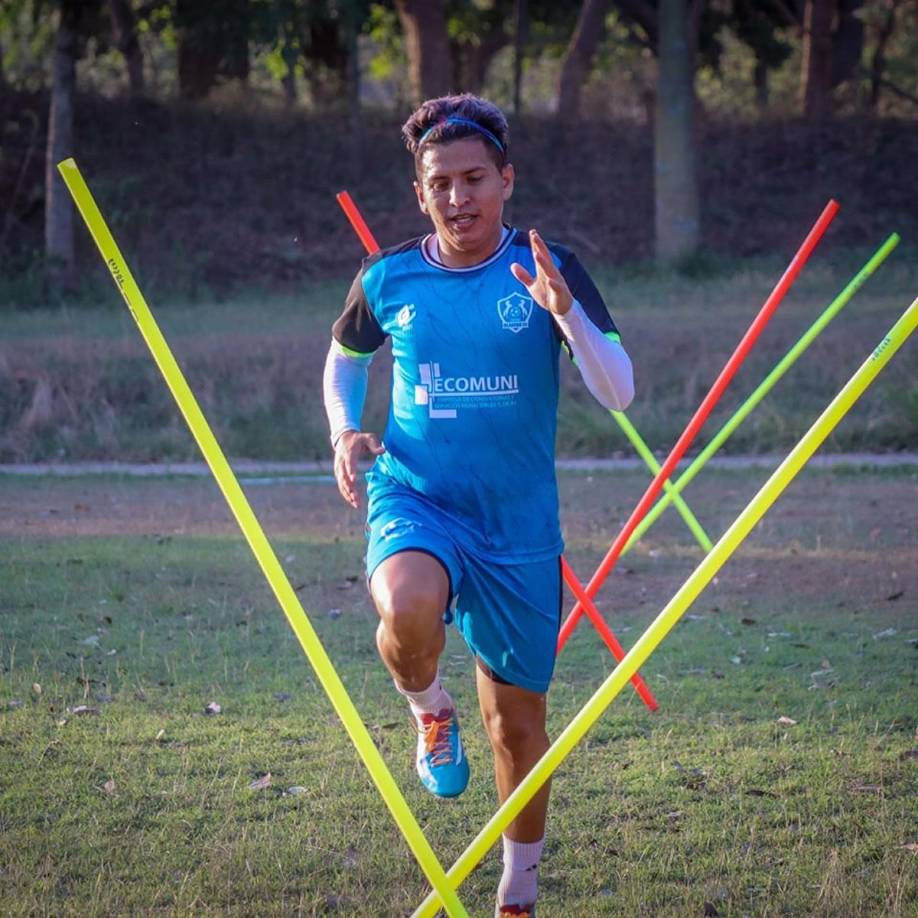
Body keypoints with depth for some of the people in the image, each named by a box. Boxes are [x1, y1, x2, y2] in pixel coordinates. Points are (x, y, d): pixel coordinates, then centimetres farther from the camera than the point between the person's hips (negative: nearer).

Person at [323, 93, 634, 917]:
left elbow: (618, 393, -12)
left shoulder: (546, 268, -5)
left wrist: (565, 310, -27)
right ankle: (431, 711, 0)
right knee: (408, 611, -36)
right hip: (413, 499, 0)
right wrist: (345, 433, 1)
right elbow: (343, 360, 20)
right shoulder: (388, 278, -1)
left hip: (519, 522, 1)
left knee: (516, 720, 10)